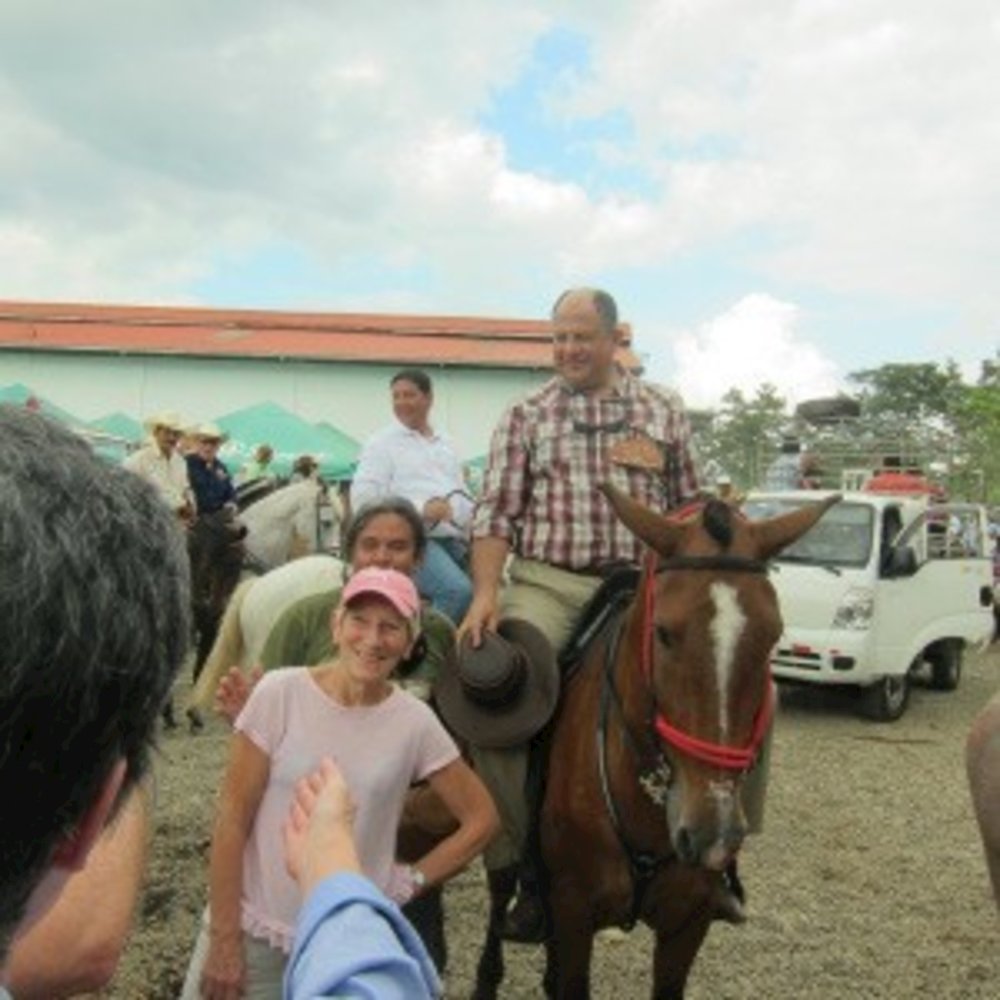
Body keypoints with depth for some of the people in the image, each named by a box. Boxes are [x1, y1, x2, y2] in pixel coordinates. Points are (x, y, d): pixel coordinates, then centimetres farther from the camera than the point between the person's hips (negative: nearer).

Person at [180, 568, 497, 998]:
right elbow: (232, 820, -8)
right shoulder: (280, 692, -12)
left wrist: (408, 883, -3)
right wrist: (225, 940, -8)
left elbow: (480, 819, 3)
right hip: (253, 928, -1)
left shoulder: (415, 722, -9)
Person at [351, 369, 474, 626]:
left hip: (454, 539, 7)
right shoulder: (381, 443, 4)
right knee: (458, 590, -30)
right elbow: (363, 499, -7)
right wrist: (421, 509, -17)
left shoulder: (446, 445, 23)